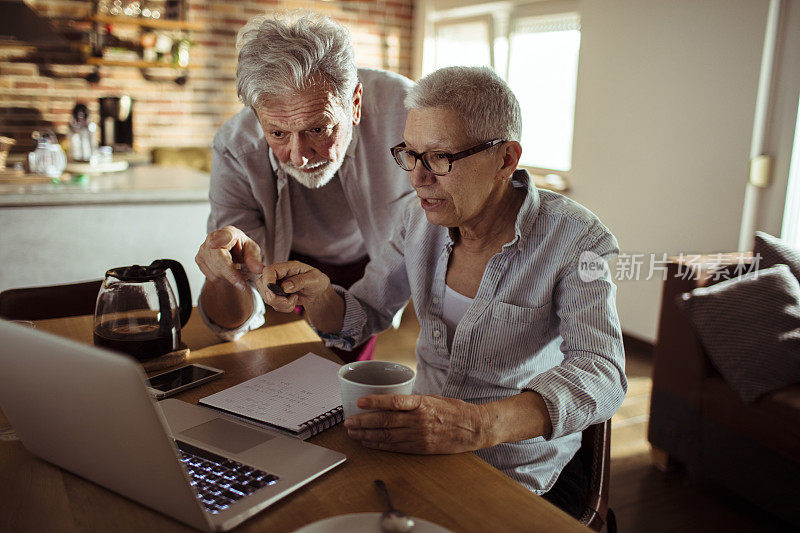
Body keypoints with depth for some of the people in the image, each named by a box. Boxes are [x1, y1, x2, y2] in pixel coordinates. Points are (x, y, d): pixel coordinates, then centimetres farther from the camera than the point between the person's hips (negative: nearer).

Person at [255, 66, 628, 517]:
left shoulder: (578, 242, -16)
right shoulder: (423, 219, 0)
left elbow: (602, 376, -28)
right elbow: (359, 317, 7)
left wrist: (480, 425, -45)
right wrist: (317, 295, -17)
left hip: (522, 477, -4)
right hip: (422, 448, 4)